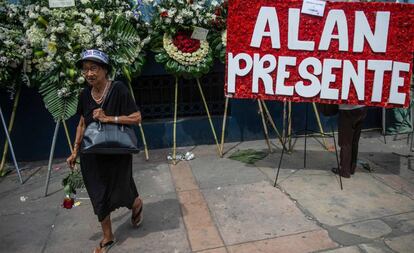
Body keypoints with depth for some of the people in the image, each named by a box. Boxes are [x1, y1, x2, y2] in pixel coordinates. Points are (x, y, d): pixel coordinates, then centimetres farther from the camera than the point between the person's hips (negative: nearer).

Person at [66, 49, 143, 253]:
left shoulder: (118, 89, -16)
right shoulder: (84, 95, 0)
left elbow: (137, 118, -17)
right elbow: (82, 124, 11)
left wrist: (109, 118, -25)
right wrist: (75, 151, 10)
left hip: (117, 154, -4)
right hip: (92, 156, 5)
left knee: (120, 192, 12)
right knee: (99, 197, 12)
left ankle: (137, 205, 49)